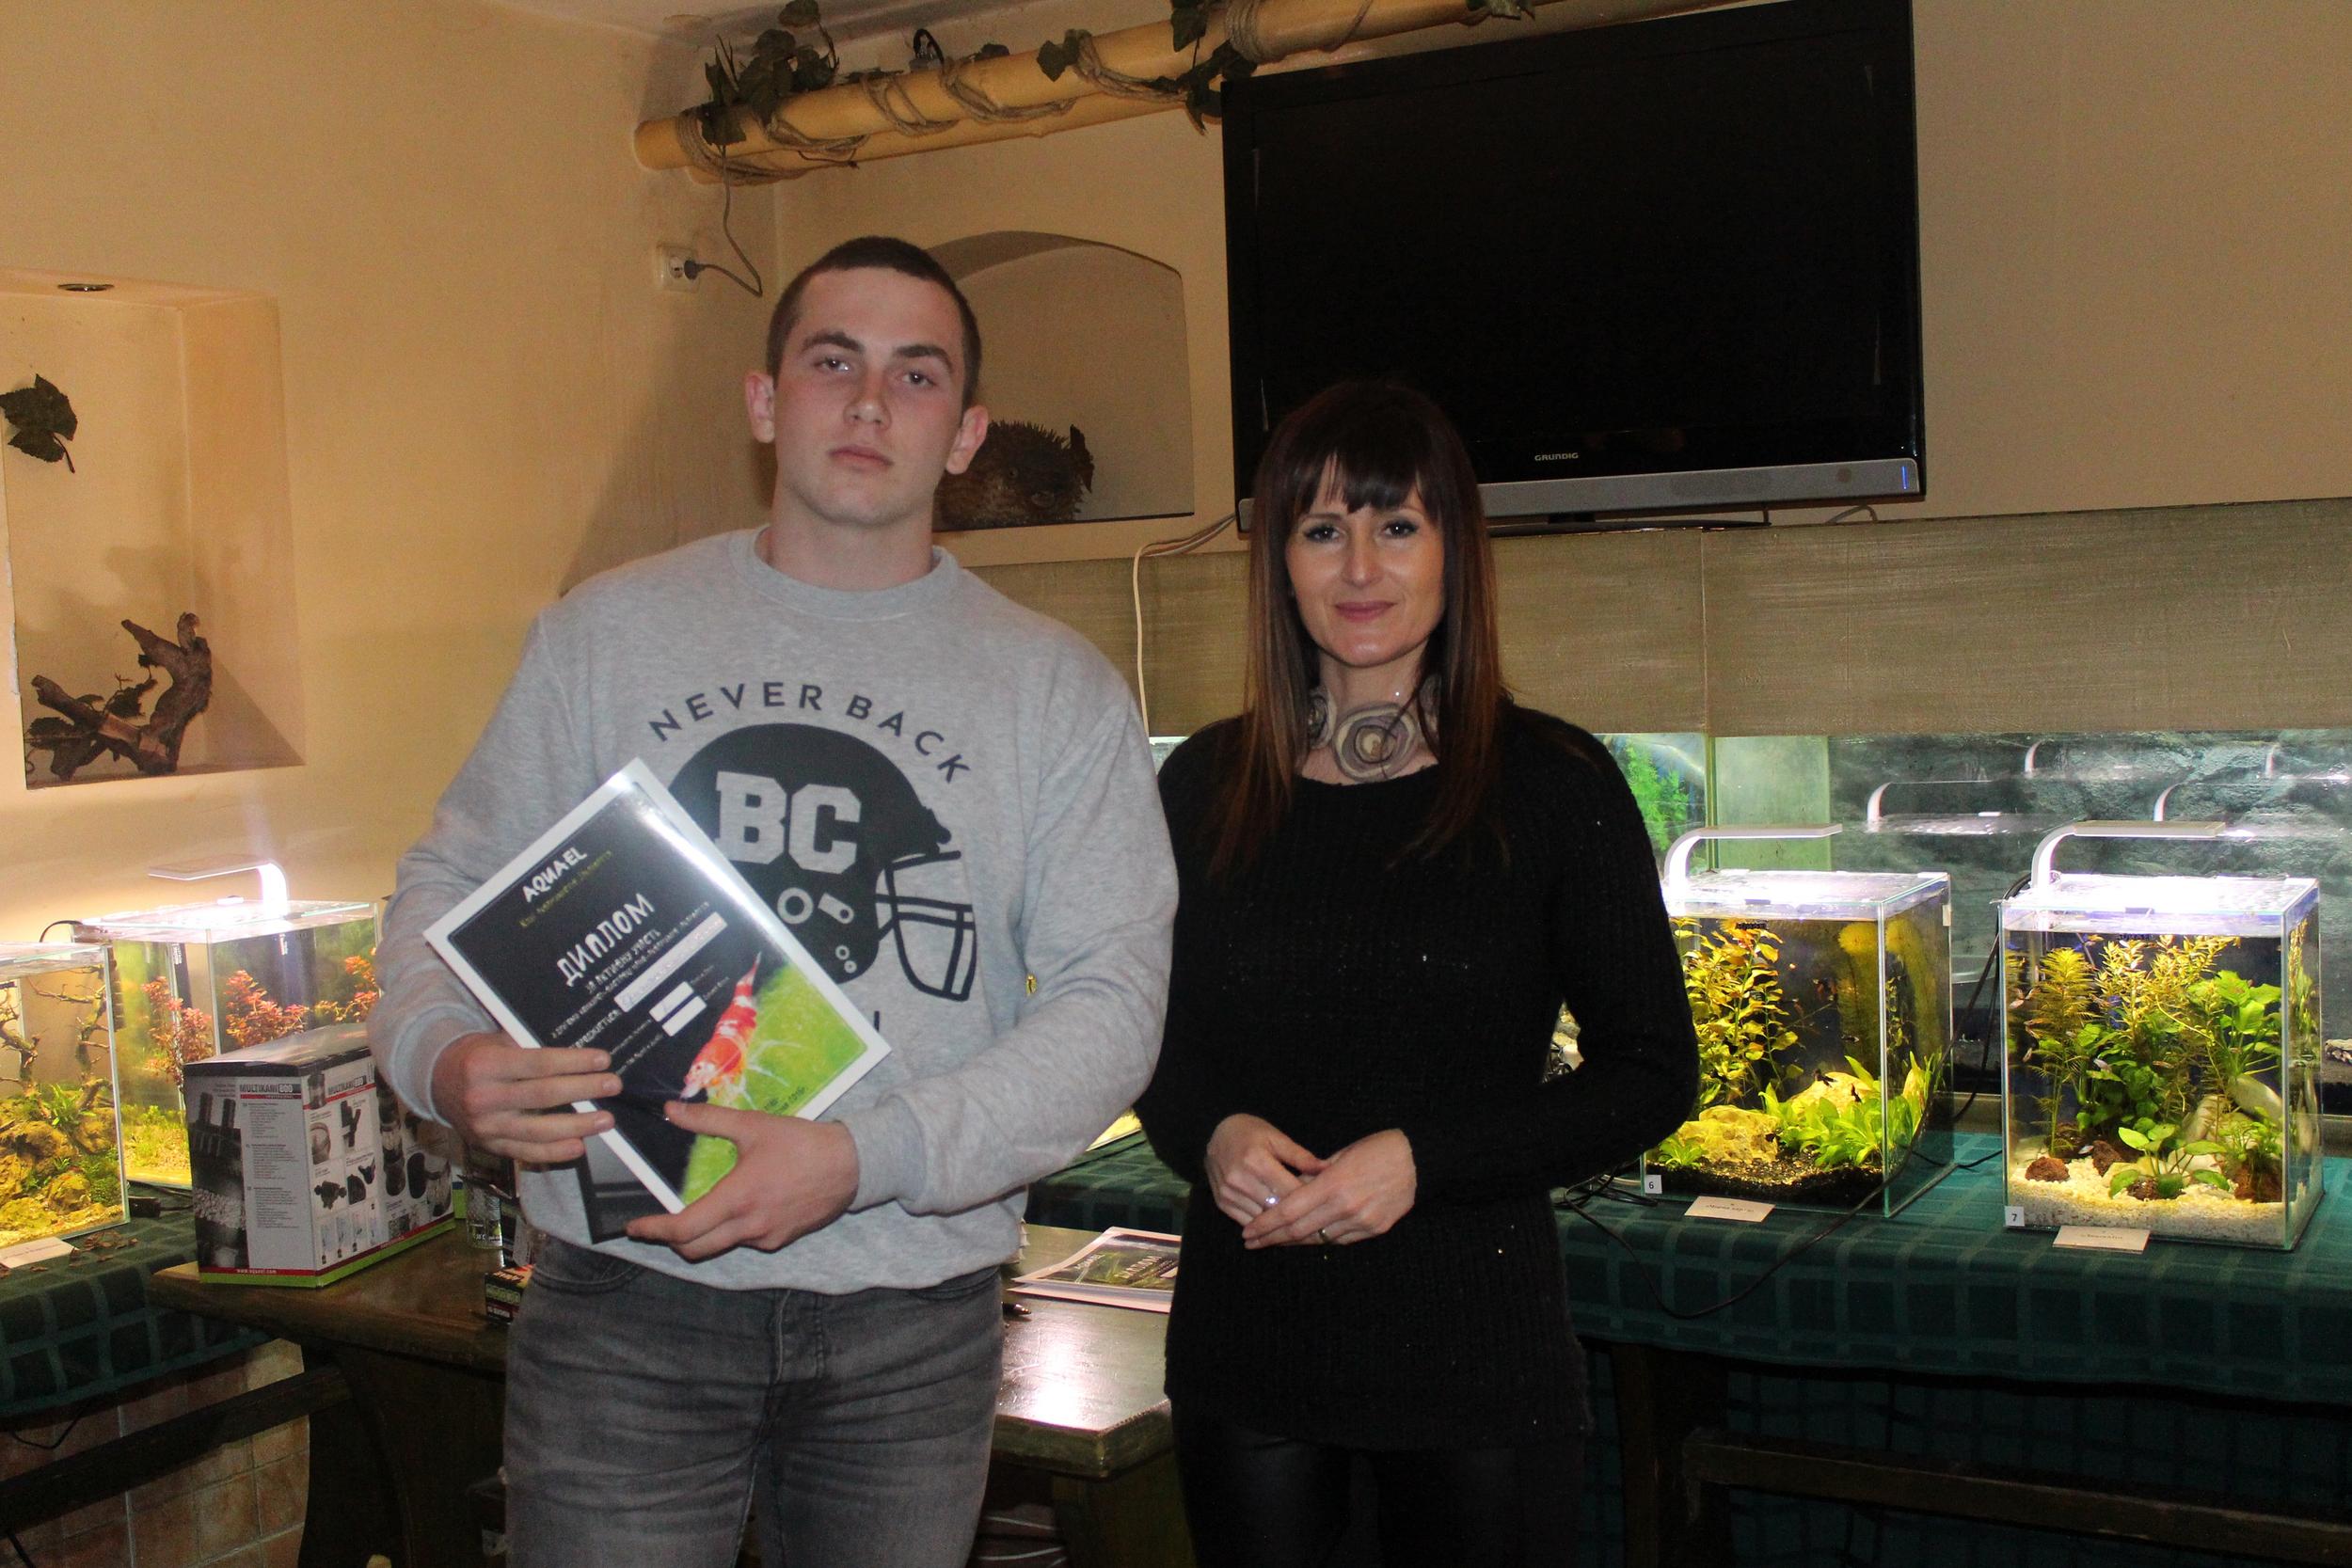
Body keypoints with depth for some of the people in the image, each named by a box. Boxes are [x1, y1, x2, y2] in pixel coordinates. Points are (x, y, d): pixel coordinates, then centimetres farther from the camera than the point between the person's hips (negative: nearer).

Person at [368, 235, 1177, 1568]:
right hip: (628, 1288, 0)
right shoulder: (610, 632, 6)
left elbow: (1113, 1001, -6)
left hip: (916, 1311, 1)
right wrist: (446, 1058, -12)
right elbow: (453, 884, 11)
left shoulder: (1057, 689, 1)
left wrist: (864, 1158, -19)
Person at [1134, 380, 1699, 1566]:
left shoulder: (1554, 784, -6)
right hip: (1244, 1345, 3)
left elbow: (1652, 1075, -6)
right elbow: (1151, 1035, 11)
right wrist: (1207, 1136, -11)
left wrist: (1420, 1159, -17)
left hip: (1475, 1346, -2)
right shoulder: (1203, 785, 3)